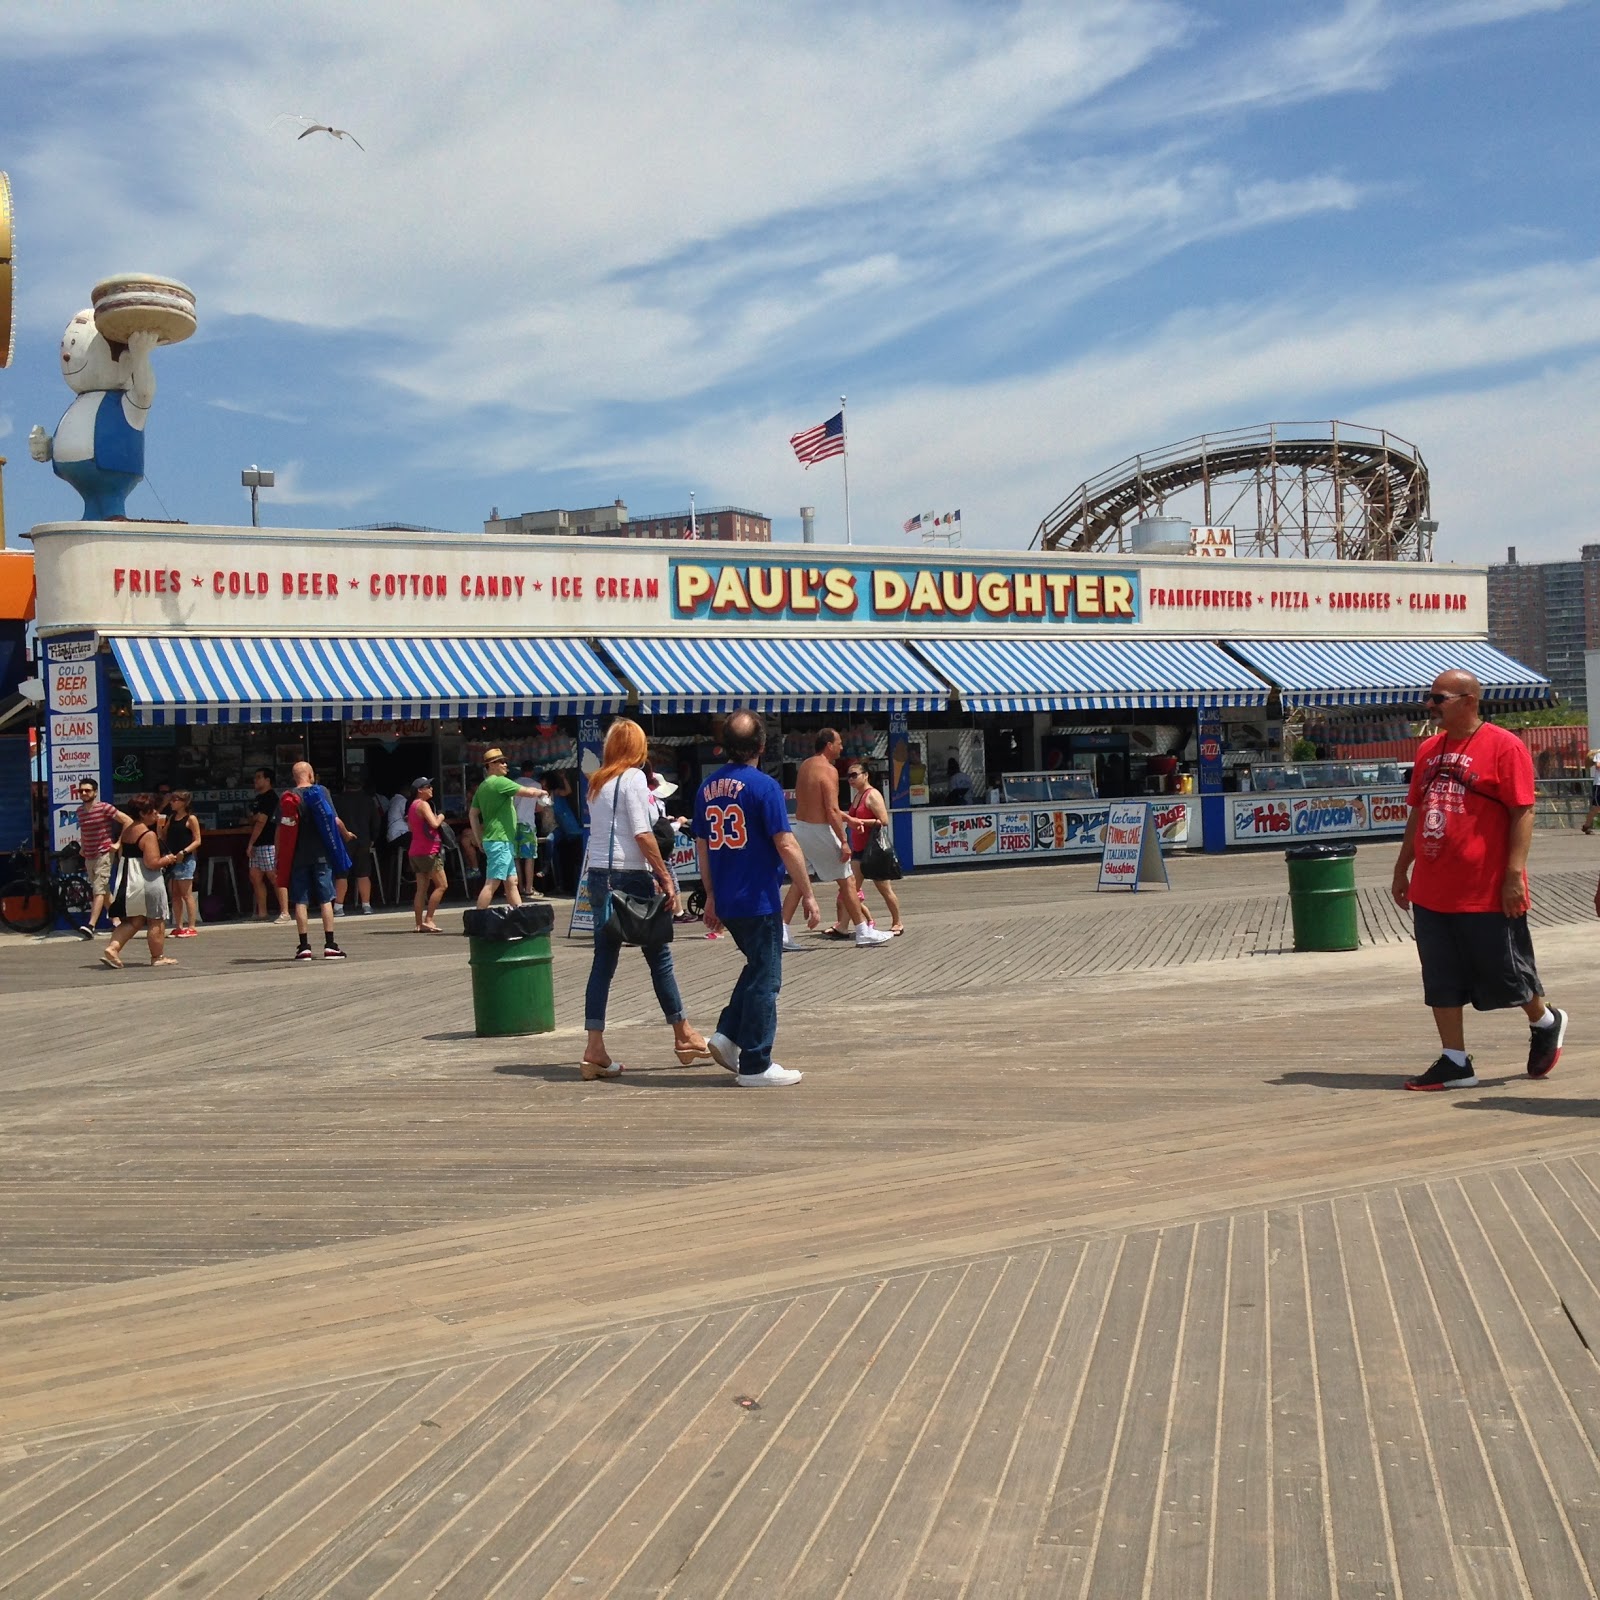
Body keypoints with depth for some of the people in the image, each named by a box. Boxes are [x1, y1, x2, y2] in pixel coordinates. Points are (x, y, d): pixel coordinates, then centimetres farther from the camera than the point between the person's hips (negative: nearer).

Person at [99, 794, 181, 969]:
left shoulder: (127, 830, 10)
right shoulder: (149, 834, -17)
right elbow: (153, 862, -24)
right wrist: (168, 859, -3)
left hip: (128, 881, 8)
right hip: (148, 881, -8)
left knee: (133, 920, 16)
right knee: (156, 921, 6)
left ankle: (112, 948, 0)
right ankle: (158, 957, 15)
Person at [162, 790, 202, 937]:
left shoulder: (191, 819, -6)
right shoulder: (171, 818, 14)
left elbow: (197, 841, -10)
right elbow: (163, 837, 19)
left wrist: (184, 852, -19)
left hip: (185, 860, -7)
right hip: (171, 859, 7)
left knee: (186, 894, -6)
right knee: (174, 895, 8)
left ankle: (192, 927, -3)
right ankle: (178, 927, 12)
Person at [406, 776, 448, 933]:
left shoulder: (412, 805, 16)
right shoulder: (423, 805, -12)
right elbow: (434, 823, -26)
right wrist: (440, 818, -4)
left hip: (416, 852, 9)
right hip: (428, 851, -9)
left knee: (422, 888, 7)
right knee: (441, 886, -6)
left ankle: (419, 923, 4)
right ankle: (428, 920, -11)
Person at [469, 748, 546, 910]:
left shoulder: (482, 787, 15)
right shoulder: (499, 782, -12)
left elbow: (472, 814, 17)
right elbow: (528, 792, -14)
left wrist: (479, 839, 17)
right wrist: (540, 792, 7)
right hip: (500, 841, -10)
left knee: (512, 882, 11)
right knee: (492, 883, -11)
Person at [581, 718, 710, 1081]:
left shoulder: (597, 783, 14)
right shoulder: (633, 778, -7)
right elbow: (642, 833, -16)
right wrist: (665, 878, -13)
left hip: (598, 876, 7)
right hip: (629, 877, -7)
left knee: (603, 961, 5)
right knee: (659, 957, 5)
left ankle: (594, 1050, 1)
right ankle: (684, 1037, 16)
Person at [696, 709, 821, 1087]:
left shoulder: (707, 787, 7)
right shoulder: (763, 786, -13)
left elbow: (702, 846, 12)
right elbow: (786, 845, -15)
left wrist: (711, 896, 21)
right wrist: (808, 894, -8)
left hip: (726, 902, 7)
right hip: (759, 900, -7)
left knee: (756, 967, 24)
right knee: (765, 980, 2)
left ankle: (727, 1036, 14)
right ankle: (755, 1066, 6)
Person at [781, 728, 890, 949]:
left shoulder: (805, 765, 10)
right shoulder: (828, 770, -16)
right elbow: (832, 810, -23)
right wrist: (844, 841, -20)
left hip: (801, 828, 8)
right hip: (820, 831, -8)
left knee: (798, 880, 13)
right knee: (847, 880, 4)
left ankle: (782, 933, 5)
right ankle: (863, 932, 11)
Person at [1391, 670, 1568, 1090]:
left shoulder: (1505, 746, -9)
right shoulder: (1429, 749, 12)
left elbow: (1523, 812, -13)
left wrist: (1514, 874, -19)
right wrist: (1402, 868, 18)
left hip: (1486, 893, -6)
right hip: (1431, 893, 6)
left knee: (1503, 973, 7)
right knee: (1442, 980, 6)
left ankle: (1546, 1023, 35)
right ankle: (1455, 1063, 13)